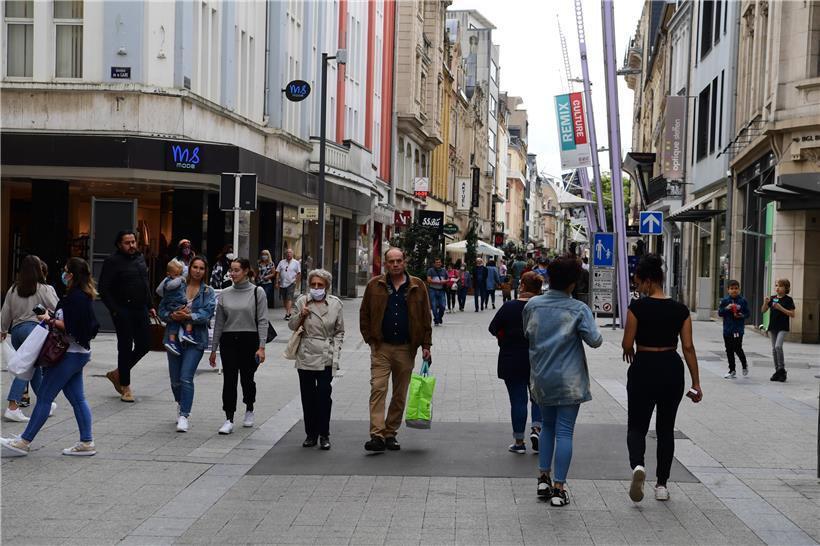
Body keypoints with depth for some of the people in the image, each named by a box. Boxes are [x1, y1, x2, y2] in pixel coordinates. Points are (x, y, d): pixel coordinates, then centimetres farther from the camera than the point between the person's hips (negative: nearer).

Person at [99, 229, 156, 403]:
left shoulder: (140, 258, 13)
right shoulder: (112, 262, -9)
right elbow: (104, 289, -12)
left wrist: (150, 305, 15)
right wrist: (114, 310, -17)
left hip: (140, 310, 7)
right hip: (123, 311, -7)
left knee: (143, 345, 7)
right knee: (125, 347, 0)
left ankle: (118, 374, 26)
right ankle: (125, 387, 12)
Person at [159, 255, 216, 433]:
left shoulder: (208, 292, 2)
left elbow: (207, 313, -11)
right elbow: (162, 309, 4)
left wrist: (188, 316, -22)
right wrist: (173, 315, -15)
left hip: (195, 340, -2)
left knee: (186, 378, -14)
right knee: (175, 379, 12)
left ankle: (184, 416, -11)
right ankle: (181, 405, 40)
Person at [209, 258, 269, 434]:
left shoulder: (257, 292, -3)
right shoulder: (225, 294, 6)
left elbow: (262, 321, -5)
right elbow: (219, 323, 10)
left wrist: (261, 347, -13)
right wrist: (213, 349, 10)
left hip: (249, 340, -2)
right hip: (228, 341, 2)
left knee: (247, 378, 9)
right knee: (229, 380, -5)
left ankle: (249, 410, 34)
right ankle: (229, 420, -4)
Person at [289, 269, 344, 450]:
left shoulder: (335, 304, 4)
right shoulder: (302, 301, 3)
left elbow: (339, 331, 12)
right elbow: (292, 326, 10)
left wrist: (335, 350, 2)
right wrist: (301, 315, -9)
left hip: (326, 357, -1)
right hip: (306, 357, 1)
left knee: (324, 395, -6)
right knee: (307, 396, 6)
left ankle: (324, 435, 3)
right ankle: (311, 434, 16)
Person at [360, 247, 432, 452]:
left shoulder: (417, 286, 4)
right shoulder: (375, 285, 3)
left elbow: (425, 318, 6)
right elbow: (364, 314, 8)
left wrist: (426, 345, 2)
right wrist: (370, 339, 0)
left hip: (406, 349, 1)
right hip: (381, 348, -1)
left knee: (400, 394, 8)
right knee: (378, 389, -12)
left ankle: (390, 433, 19)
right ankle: (377, 435, -17)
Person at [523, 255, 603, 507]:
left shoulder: (532, 305, -1)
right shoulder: (579, 309, -13)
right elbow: (595, 340, -12)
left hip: (541, 378, 4)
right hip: (569, 379, -4)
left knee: (547, 425, 21)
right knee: (564, 431, 1)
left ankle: (544, 478, 19)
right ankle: (558, 488, 2)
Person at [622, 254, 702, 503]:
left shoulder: (637, 307, -11)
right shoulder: (680, 310, -2)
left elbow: (627, 345, -8)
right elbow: (688, 347, -3)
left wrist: (630, 351, 16)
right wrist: (696, 383, 1)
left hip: (643, 369, -3)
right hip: (672, 369, 3)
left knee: (637, 426, 9)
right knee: (666, 428, 15)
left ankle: (637, 465, -21)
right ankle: (662, 485, 18)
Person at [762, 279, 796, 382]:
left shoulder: (788, 299, -4)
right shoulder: (772, 298, 8)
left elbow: (792, 314, -8)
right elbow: (763, 311, 7)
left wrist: (781, 308, -18)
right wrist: (765, 303, -12)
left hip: (783, 327, -5)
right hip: (772, 327, 5)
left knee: (778, 346, -21)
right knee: (774, 349, 8)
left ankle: (782, 369, -10)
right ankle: (777, 371, 16)